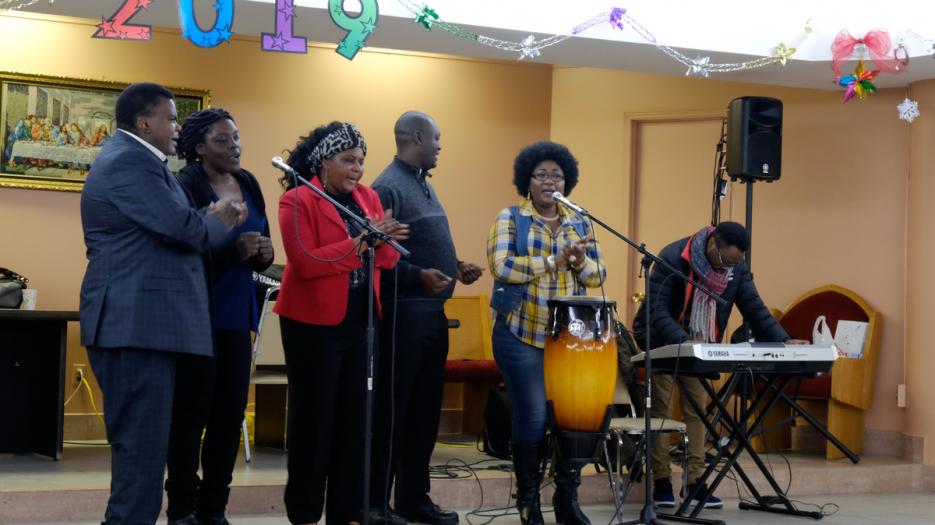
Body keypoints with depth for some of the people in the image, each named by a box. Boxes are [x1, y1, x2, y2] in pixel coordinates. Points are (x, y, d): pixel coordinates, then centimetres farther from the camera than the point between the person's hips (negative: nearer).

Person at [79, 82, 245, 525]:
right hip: (137, 322, -11)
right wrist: (217, 222, 0)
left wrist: (210, 220, 4)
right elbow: (181, 227, -21)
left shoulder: (132, 159, 20)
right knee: (143, 442, -8)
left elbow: (166, 230, 19)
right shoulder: (129, 161, -14)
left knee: (143, 440, 15)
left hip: (141, 320, 11)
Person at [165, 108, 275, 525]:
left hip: (236, 314, 7)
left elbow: (261, 244, 18)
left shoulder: (248, 184, 11)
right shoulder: (185, 186, -10)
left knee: (231, 412, 7)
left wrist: (264, 252, -4)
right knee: (191, 411, -3)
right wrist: (234, 250, -25)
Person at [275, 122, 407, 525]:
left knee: (354, 414, 9)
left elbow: (387, 260, 9)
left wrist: (383, 241, -13)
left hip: (359, 321, 6)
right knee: (313, 415, 1)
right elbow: (305, 263, -18)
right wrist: (358, 242, -22)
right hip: (314, 322, -6)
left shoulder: (368, 197, 10)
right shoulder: (297, 201, -8)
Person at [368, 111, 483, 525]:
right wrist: (418, 276, -29)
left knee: (425, 411, 12)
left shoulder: (423, 185, 17)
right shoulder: (388, 187, -12)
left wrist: (456, 268, 10)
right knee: (392, 410, -3)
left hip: (433, 312, 9)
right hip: (404, 312, -9)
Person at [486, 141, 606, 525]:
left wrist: (580, 260, -13)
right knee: (533, 416, -7)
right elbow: (500, 266, -16)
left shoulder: (579, 223, 12)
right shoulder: (510, 219, -1)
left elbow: (597, 278, 9)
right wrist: (553, 262, -22)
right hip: (522, 335, -4)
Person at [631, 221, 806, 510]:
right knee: (660, 410, -2)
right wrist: (683, 340, -43)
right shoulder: (672, 258, -25)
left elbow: (754, 308, -10)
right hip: (663, 344, -5)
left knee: (696, 411, 3)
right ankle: (661, 482, 3)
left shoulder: (737, 268, -8)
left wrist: (783, 340, -25)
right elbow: (656, 308, -29)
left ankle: (695, 482, 5)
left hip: (700, 348, 5)